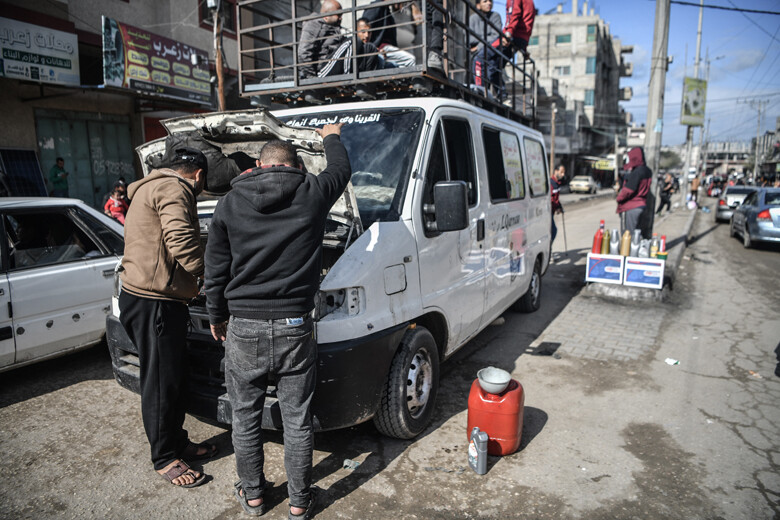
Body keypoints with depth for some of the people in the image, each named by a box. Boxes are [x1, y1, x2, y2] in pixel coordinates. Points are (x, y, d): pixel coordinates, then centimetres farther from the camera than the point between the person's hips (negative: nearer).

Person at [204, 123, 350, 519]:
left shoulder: (230, 204, 0)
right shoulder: (312, 194, -4)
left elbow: (216, 272, 3)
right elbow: (341, 170, 19)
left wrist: (217, 317, 17)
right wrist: (332, 137, 39)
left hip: (243, 328, 1)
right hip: (294, 328, 0)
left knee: (246, 418, 19)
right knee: (297, 421, 13)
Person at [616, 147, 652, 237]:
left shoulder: (636, 172, -19)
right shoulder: (647, 171, 9)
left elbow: (628, 190, -21)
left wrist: (619, 197, -3)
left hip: (630, 208, -9)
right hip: (641, 205, 9)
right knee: (635, 234, 17)